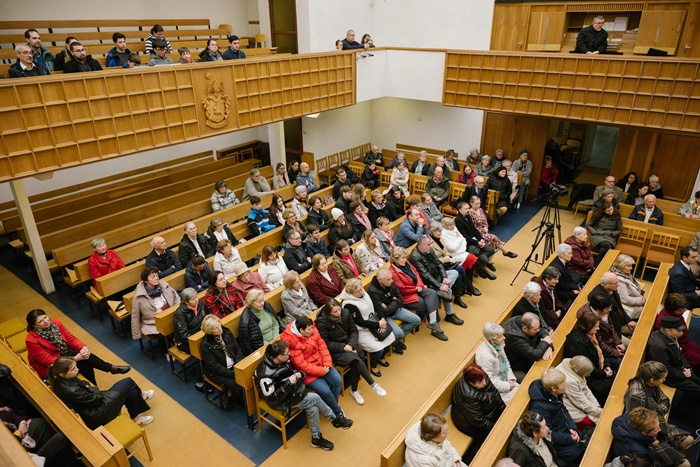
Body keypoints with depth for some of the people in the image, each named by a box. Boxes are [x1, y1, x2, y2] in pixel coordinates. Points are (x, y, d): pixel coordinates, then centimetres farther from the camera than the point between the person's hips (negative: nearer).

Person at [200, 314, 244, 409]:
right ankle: (228, 395, 8)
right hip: (216, 372, -5)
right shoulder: (206, 344, -19)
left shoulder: (227, 332, -5)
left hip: (234, 366, 5)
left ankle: (230, 392, 6)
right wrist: (232, 374, -21)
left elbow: (237, 349, 2)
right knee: (237, 385, -24)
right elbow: (214, 366, -18)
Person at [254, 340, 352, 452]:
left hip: (292, 392, 7)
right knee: (314, 398, -19)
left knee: (313, 408, -14)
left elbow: (292, 370, 12)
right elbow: (272, 398, -28)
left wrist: (299, 374, -11)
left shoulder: (283, 361, -9)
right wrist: (289, 383, -31)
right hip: (280, 402, -7)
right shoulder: (266, 373, -30)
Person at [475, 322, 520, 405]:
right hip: (495, 389, -8)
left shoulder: (498, 345, -6)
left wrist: (510, 379, -2)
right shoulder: (485, 356, -30)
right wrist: (507, 386, -16)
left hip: (505, 380, 8)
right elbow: (488, 380, -22)